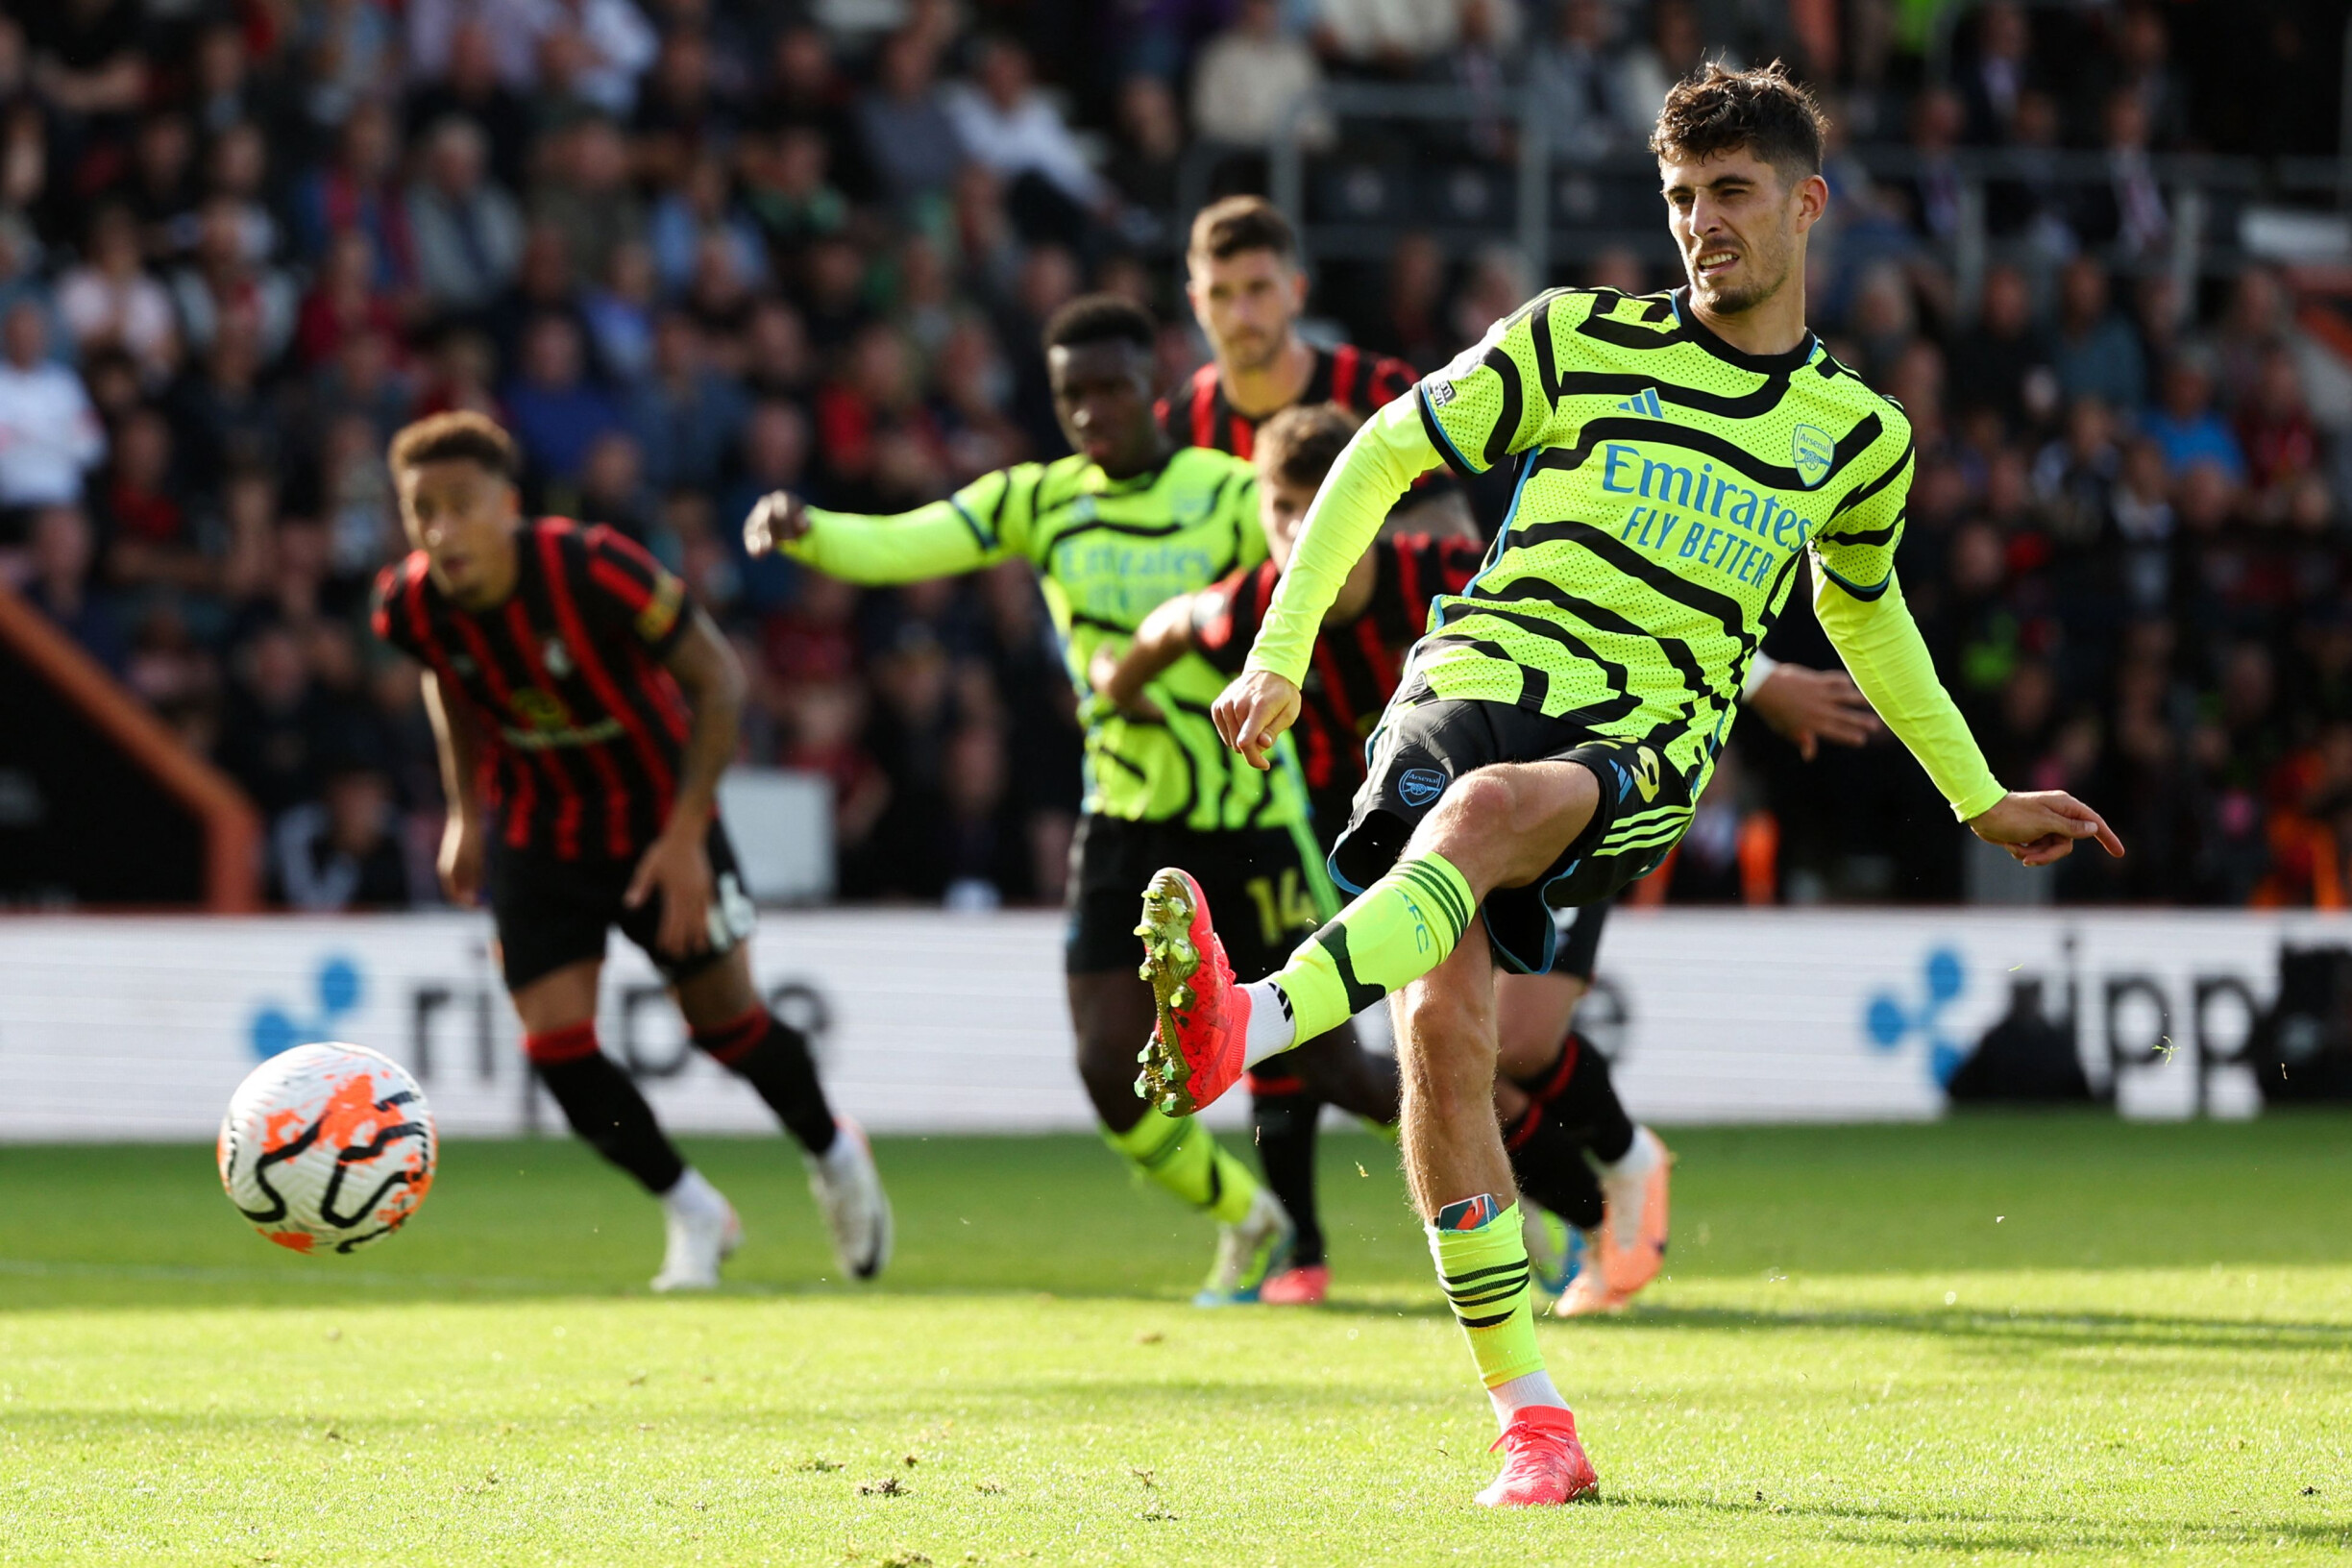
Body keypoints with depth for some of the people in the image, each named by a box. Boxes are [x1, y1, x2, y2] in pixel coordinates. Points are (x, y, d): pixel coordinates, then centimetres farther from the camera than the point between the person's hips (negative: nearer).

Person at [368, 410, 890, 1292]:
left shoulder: (591, 571, -32)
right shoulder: (412, 607, -19)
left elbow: (716, 678, -20)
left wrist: (687, 835, -23)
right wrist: (467, 812, 6)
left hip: (658, 813, -3)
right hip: (537, 830, 3)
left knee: (724, 1021, 5)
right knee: (556, 1041, -8)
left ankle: (833, 1156, 36)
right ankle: (693, 1213, 14)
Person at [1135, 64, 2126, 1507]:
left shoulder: (1859, 436, 17)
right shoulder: (1577, 341, 9)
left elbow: (1863, 613, 36)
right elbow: (1383, 457, 15)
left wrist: (1982, 799, 40)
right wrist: (1281, 655, 8)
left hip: (1643, 753, 0)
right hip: (1475, 682, 0)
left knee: (1487, 808, -38)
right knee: (1444, 1025, -21)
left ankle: (1242, 1029, -60)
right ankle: (1533, 1422, -14)